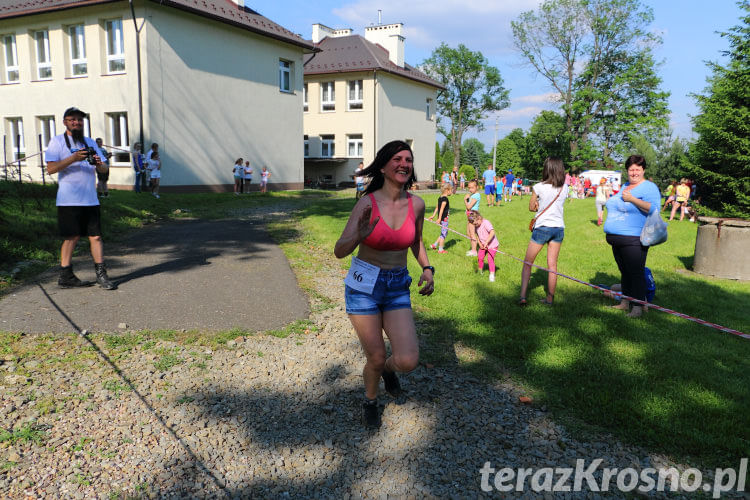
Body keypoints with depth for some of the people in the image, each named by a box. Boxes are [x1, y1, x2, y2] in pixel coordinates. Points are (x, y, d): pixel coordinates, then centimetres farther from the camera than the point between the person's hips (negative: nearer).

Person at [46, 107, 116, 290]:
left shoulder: (90, 142, 18)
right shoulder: (57, 141, 3)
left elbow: (103, 169, 15)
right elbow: (50, 168, -8)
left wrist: (99, 164, -9)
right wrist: (73, 158, -19)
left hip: (90, 199, 4)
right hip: (69, 199, -4)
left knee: (95, 236, 1)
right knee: (72, 237, 0)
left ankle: (101, 275, 3)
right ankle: (65, 276, 10)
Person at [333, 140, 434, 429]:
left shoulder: (416, 204, -4)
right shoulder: (367, 203, -14)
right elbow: (339, 251, -17)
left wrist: (427, 269, 0)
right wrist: (359, 236, -38)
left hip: (397, 288, 3)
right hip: (364, 285, -2)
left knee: (408, 361, -11)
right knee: (376, 358, 3)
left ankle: (387, 368, 27)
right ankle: (370, 401, 37)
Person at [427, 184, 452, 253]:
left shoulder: (440, 198, 11)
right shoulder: (445, 199, -17)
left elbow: (437, 208, 16)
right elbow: (441, 209, -22)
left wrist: (433, 215, 20)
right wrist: (439, 218, -25)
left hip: (442, 218, 9)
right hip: (444, 218, -9)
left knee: (444, 233, 18)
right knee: (444, 233, 0)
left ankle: (435, 245, 19)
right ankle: (440, 249, 7)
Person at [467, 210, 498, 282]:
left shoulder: (486, 223, -24)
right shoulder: (476, 226, -1)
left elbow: (492, 232, -34)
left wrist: (486, 243, -32)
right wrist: (479, 243, -5)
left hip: (492, 244, -7)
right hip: (483, 245, 7)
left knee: (490, 258, -13)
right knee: (480, 257, 7)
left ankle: (492, 275, -5)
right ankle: (480, 271, 28)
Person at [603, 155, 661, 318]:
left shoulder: (649, 187, -5)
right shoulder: (624, 186, 20)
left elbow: (654, 209, -20)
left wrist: (632, 199, -20)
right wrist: (610, 200, 16)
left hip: (633, 239, -8)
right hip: (616, 238, 8)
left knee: (636, 273, -5)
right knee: (624, 272, 16)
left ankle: (637, 307, 1)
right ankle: (625, 303, 25)